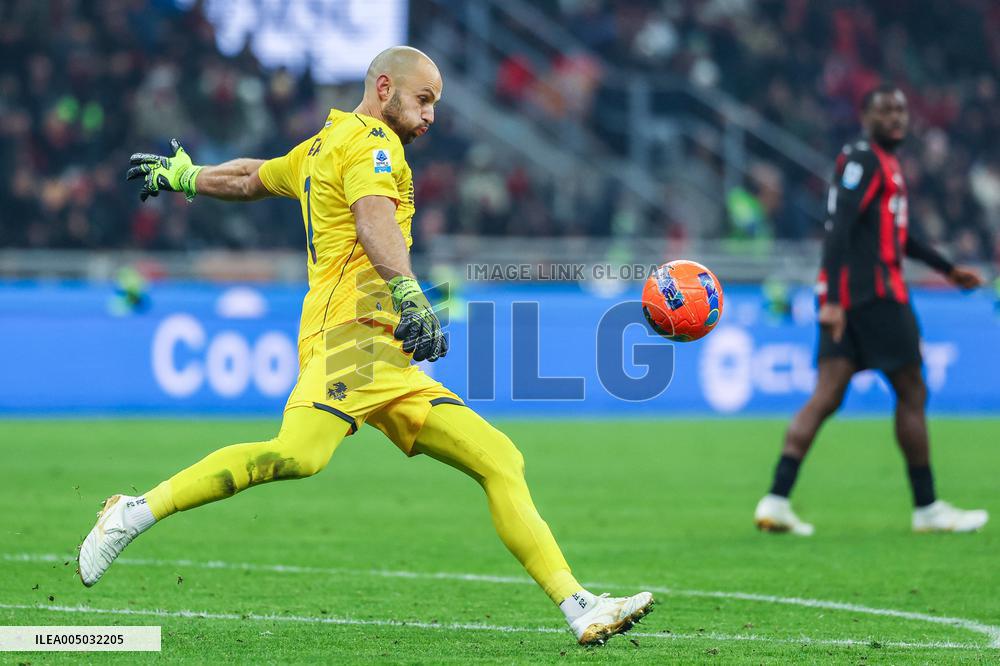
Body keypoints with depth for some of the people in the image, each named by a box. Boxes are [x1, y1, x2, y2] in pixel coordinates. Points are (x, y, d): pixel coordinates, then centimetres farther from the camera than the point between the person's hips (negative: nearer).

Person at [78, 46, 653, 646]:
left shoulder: (321, 148, 29)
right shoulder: (370, 140, 0)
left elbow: (248, 179, 44)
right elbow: (375, 221, -19)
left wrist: (184, 176, 63)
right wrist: (410, 297, -34)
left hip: (389, 361, 10)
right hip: (354, 330, -10)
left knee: (501, 461, 2)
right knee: (298, 455, -33)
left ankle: (581, 608, -5)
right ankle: (136, 513, -23)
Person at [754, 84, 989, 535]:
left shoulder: (885, 163, 21)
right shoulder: (863, 160, -10)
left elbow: (897, 234, 34)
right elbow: (839, 228, -20)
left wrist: (947, 269, 38)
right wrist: (834, 301, -26)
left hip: (845, 298, 9)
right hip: (874, 293, -9)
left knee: (826, 397, 0)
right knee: (912, 393, 2)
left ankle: (776, 502, -9)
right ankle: (927, 508, 10)